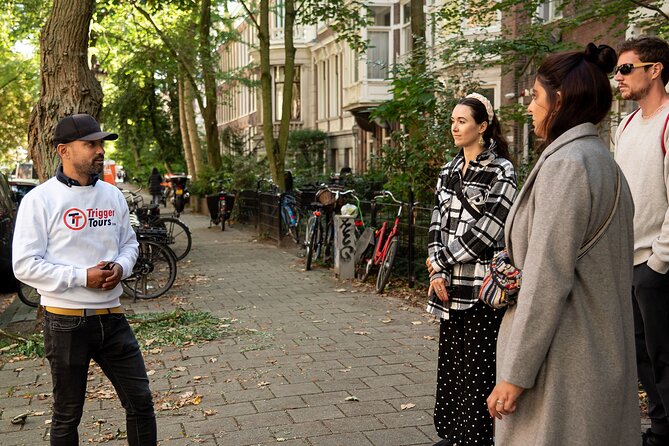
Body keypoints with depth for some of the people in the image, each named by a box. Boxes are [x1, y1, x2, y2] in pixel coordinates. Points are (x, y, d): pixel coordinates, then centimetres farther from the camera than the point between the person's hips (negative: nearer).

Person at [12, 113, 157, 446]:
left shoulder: (113, 195, 6)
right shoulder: (40, 200, -10)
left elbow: (129, 243, 16)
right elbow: (24, 265, -13)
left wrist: (121, 267, -7)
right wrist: (82, 277, -20)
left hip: (111, 316, 5)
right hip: (67, 321, -4)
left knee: (140, 400, 9)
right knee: (67, 414, 11)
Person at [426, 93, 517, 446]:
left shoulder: (501, 172, -8)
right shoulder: (448, 172, 13)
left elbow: (485, 232, -15)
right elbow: (437, 224, 10)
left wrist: (440, 260, -9)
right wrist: (437, 272, -3)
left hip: (481, 286, -6)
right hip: (450, 285, 6)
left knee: (476, 366, 0)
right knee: (449, 362, 13)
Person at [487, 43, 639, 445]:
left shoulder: (565, 164, -17)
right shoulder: (602, 161, 13)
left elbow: (548, 280, -22)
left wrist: (515, 373, -18)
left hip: (564, 361, -10)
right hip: (601, 349, 10)